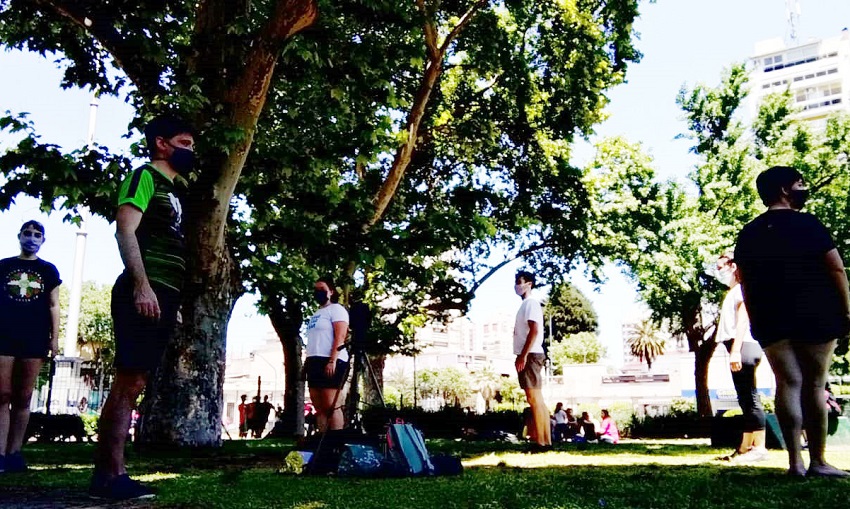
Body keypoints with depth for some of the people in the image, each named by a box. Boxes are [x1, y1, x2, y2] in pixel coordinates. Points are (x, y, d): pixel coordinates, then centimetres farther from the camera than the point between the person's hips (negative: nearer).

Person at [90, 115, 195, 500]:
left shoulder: (172, 189, 26)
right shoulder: (145, 176, 0)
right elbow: (125, 229, -13)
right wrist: (141, 285, -23)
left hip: (163, 294, 9)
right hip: (144, 293, -9)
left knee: (133, 383, 7)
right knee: (128, 382, -11)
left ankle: (108, 473, 11)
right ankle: (110, 475, -9)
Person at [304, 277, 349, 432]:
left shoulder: (336, 309, 0)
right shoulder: (316, 314, 25)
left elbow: (340, 337, -12)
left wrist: (332, 361, -21)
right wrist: (307, 362, 16)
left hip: (330, 362, -9)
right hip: (315, 362, 9)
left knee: (332, 406, -12)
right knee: (319, 407, 5)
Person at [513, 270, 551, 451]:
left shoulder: (531, 303, -8)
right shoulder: (526, 304, 21)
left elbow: (534, 331, -19)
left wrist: (523, 355, -22)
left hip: (530, 355, -10)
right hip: (528, 356, 10)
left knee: (534, 398, -11)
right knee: (536, 399, 9)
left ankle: (540, 442, -10)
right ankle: (544, 440, 11)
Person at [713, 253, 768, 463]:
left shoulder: (742, 288, -2)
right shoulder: (732, 292, 25)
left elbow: (743, 318, -13)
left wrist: (736, 350, -21)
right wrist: (734, 351, 14)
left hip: (744, 346, -10)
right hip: (739, 349, 10)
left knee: (750, 398, -11)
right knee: (745, 399, 9)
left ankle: (759, 448, -10)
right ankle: (745, 447, 12)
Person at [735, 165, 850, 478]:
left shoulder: (748, 234, 9)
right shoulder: (807, 224, -3)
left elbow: (744, 283, 9)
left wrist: (756, 322, 14)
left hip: (771, 322, 4)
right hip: (815, 318, -3)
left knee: (788, 383, 3)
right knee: (814, 385, 2)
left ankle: (795, 461, 1)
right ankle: (818, 461, 5)